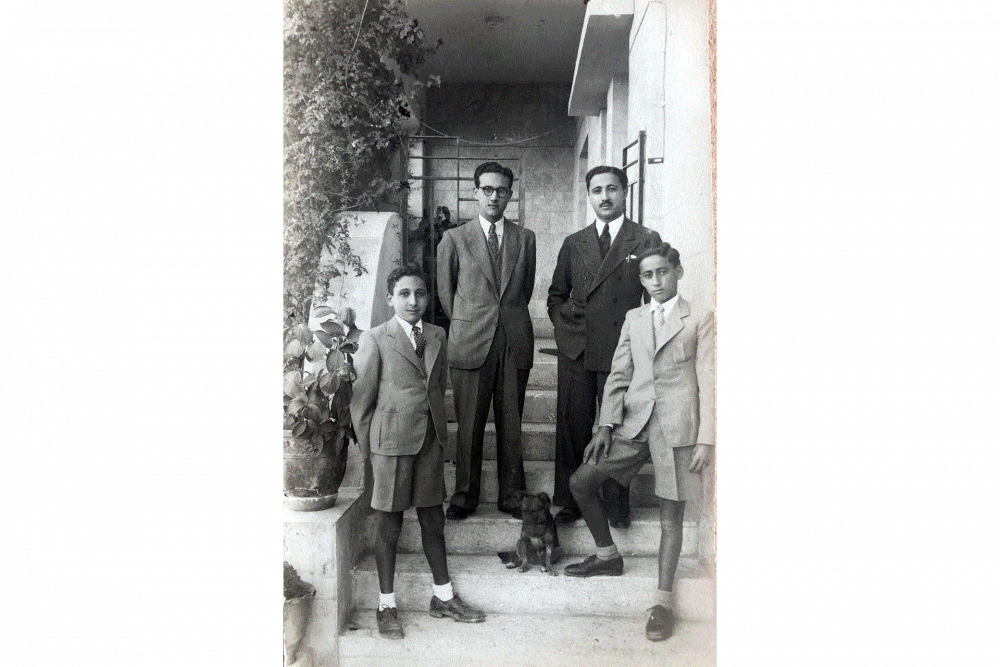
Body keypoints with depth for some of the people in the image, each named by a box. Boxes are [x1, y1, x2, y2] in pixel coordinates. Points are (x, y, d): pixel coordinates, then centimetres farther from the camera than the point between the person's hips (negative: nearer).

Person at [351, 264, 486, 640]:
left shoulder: (437, 337, 8)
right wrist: (368, 447, -4)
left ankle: (443, 596, 29)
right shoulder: (374, 340, -7)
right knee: (389, 524, 6)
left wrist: (437, 429, 10)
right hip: (391, 443, -5)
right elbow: (361, 398, -5)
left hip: (431, 441, 5)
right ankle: (386, 605, 20)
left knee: (433, 519, 14)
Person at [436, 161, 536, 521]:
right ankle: (465, 495, 16)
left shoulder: (525, 238, 11)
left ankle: (511, 495, 18)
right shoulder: (454, 238, 6)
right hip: (470, 343, -1)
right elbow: (445, 290, 11)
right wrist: (465, 326, 10)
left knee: (511, 424, 6)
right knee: (469, 425, 3)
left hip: (515, 343, 2)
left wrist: (510, 320, 13)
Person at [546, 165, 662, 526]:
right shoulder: (573, 243, 14)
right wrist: (564, 323, 6)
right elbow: (555, 296, 22)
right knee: (572, 427, 5)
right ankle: (569, 501, 19)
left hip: (622, 351, -2)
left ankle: (617, 505, 18)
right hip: (575, 350, 3)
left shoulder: (646, 240, 5)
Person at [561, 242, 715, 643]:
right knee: (580, 481, 2)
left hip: (679, 428, -4)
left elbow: (708, 382, -3)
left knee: (671, 514, 1)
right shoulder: (634, 319, 14)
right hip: (635, 423, 5)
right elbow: (618, 374, 10)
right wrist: (607, 425, 1)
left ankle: (663, 599, 14)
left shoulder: (700, 320, 2)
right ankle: (607, 555, 23)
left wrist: (706, 439, -10)